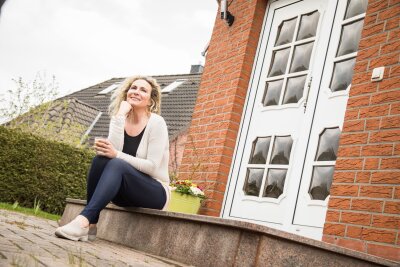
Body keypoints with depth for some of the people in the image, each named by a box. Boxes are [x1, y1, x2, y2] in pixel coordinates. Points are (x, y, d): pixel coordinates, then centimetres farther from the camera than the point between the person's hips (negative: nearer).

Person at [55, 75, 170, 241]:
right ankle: (91, 225, -24)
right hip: (125, 192, 5)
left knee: (116, 164, -31)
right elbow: (114, 150, -14)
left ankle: (84, 220, -42)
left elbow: (152, 166, -18)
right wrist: (120, 115, -17)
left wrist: (117, 155, -27)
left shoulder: (156, 122, -10)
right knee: (101, 158, -22)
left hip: (154, 193, -4)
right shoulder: (121, 120, 5)